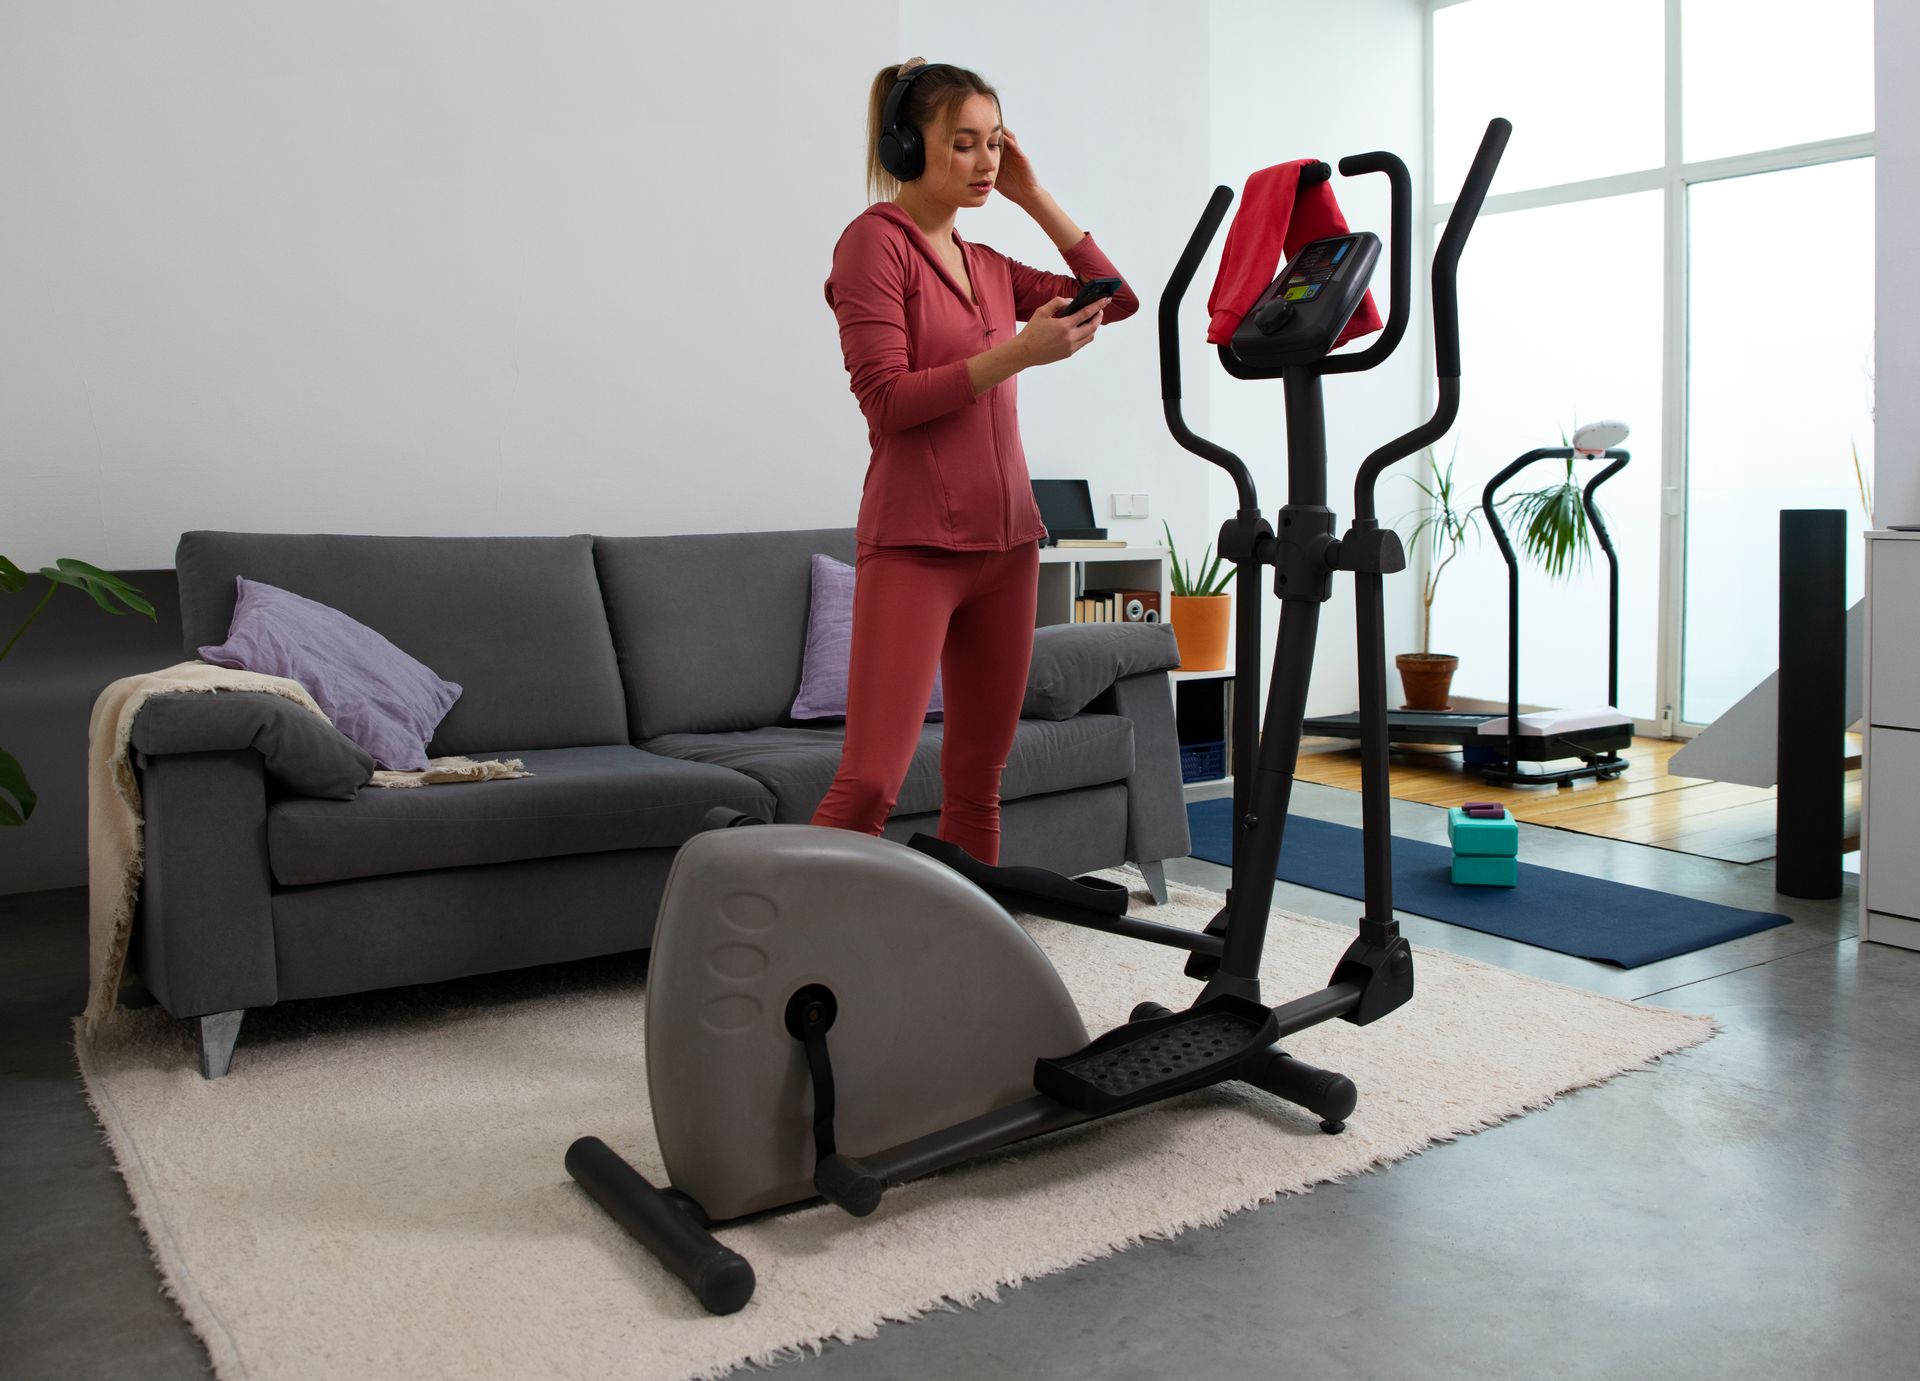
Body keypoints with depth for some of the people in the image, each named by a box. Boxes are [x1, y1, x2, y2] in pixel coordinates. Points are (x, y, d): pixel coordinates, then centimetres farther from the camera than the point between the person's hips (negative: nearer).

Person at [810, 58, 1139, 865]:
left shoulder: (986, 266, 17)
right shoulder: (875, 239, -3)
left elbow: (1117, 298, 19)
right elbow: (886, 398, -12)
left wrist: (1033, 197, 13)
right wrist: (1019, 352, -18)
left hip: (1006, 540, 7)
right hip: (914, 544, -7)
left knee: (979, 776, 9)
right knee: (869, 783, -14)